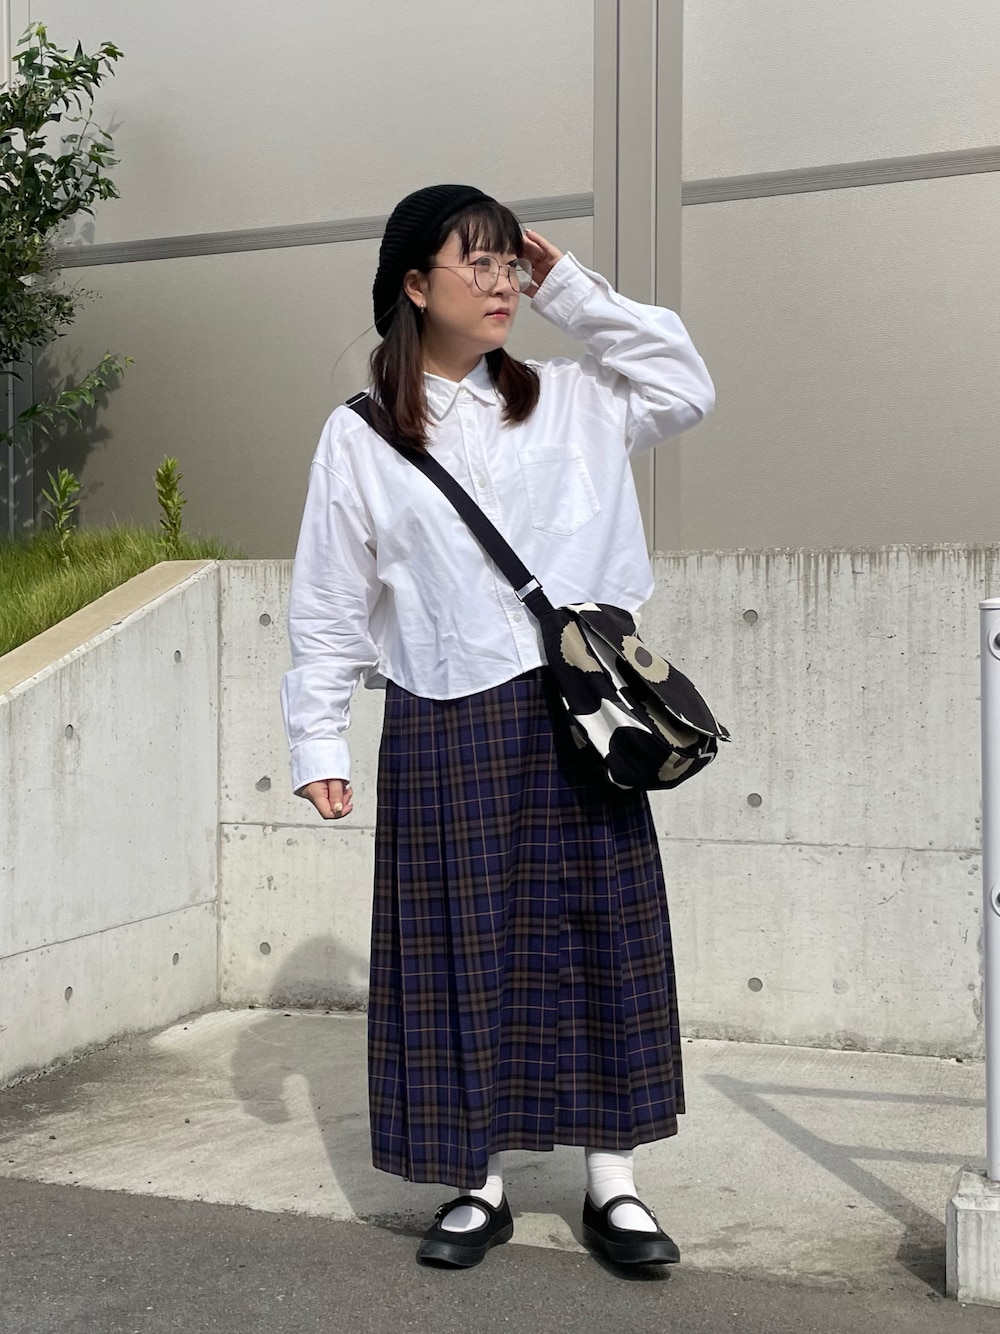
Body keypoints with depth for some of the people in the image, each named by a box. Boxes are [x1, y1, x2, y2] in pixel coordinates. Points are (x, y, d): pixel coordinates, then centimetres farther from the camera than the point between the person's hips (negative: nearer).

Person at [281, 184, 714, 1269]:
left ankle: (612, 1184, 18)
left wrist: (570, 290, 4)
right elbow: (330, 607, 4)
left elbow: (686, 387, 7)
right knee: (463, 953, 5)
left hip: (578, 712, 2)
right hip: (444, 731, -2)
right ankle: (479, 1187, 20)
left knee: (602, 937, 5)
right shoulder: (360, 437, 2)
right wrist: (318, 741, 0)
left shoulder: (566, 401, 8)